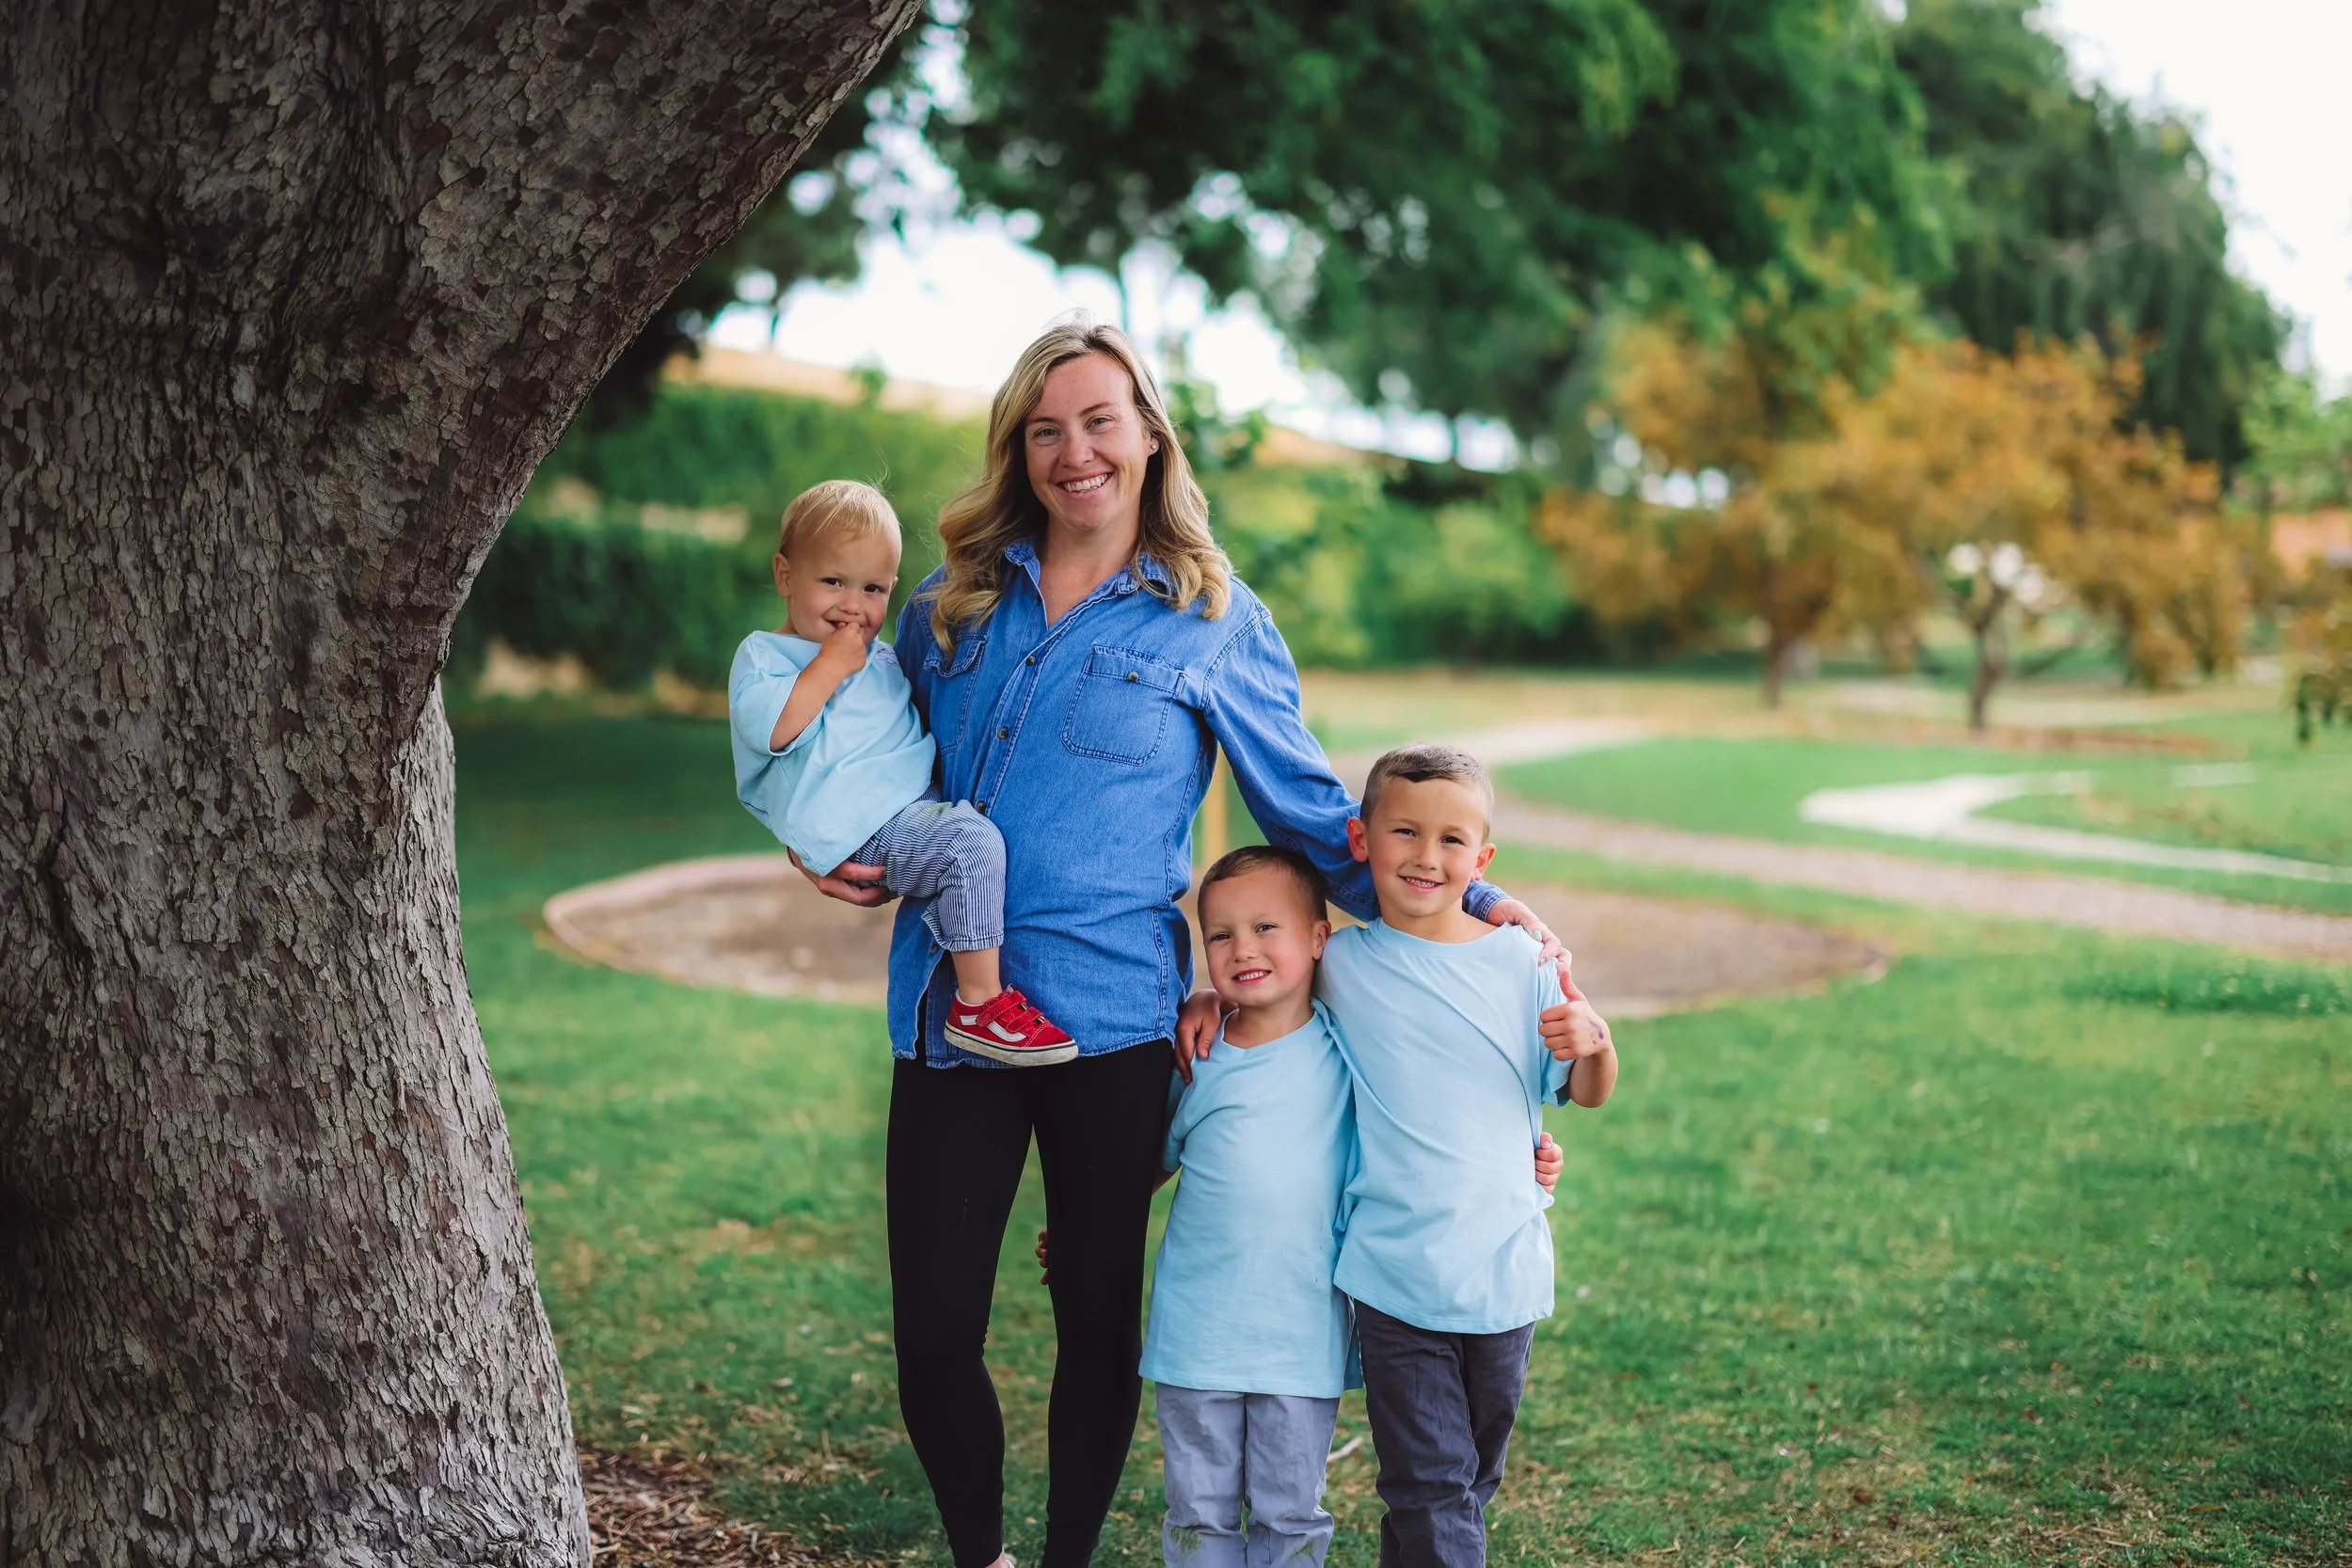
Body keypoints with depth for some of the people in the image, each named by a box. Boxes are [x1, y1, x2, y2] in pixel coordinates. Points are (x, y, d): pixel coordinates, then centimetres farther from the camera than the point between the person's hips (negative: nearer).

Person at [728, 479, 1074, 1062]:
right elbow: (771, 728, -20)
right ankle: (980, 1004, -23)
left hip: (918, 807, 9)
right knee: (972, 842, -28)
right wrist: (830, 665, -16)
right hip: (861, 833, -9)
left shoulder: (882, 661, 23)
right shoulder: (762, 654, 0)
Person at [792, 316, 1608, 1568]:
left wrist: (1466, 899, -1)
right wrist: (841, 854, 5)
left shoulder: (1215, 623, 4)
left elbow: (1312, 813, 7)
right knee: (931, 1339, 3)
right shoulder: (952, 607, 11)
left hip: (1111, 1021, -2)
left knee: (1098, 1322, 9)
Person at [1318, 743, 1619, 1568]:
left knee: (1473, 1480, 16)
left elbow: (1586, 1093, 4)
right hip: (1395, 1276, -2)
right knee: (1429, 1486, -5)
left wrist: (1596, 1046, -16)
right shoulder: (1338, 965, -2)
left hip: (1504, 1272, 2)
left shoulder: (1519, 960, -1)